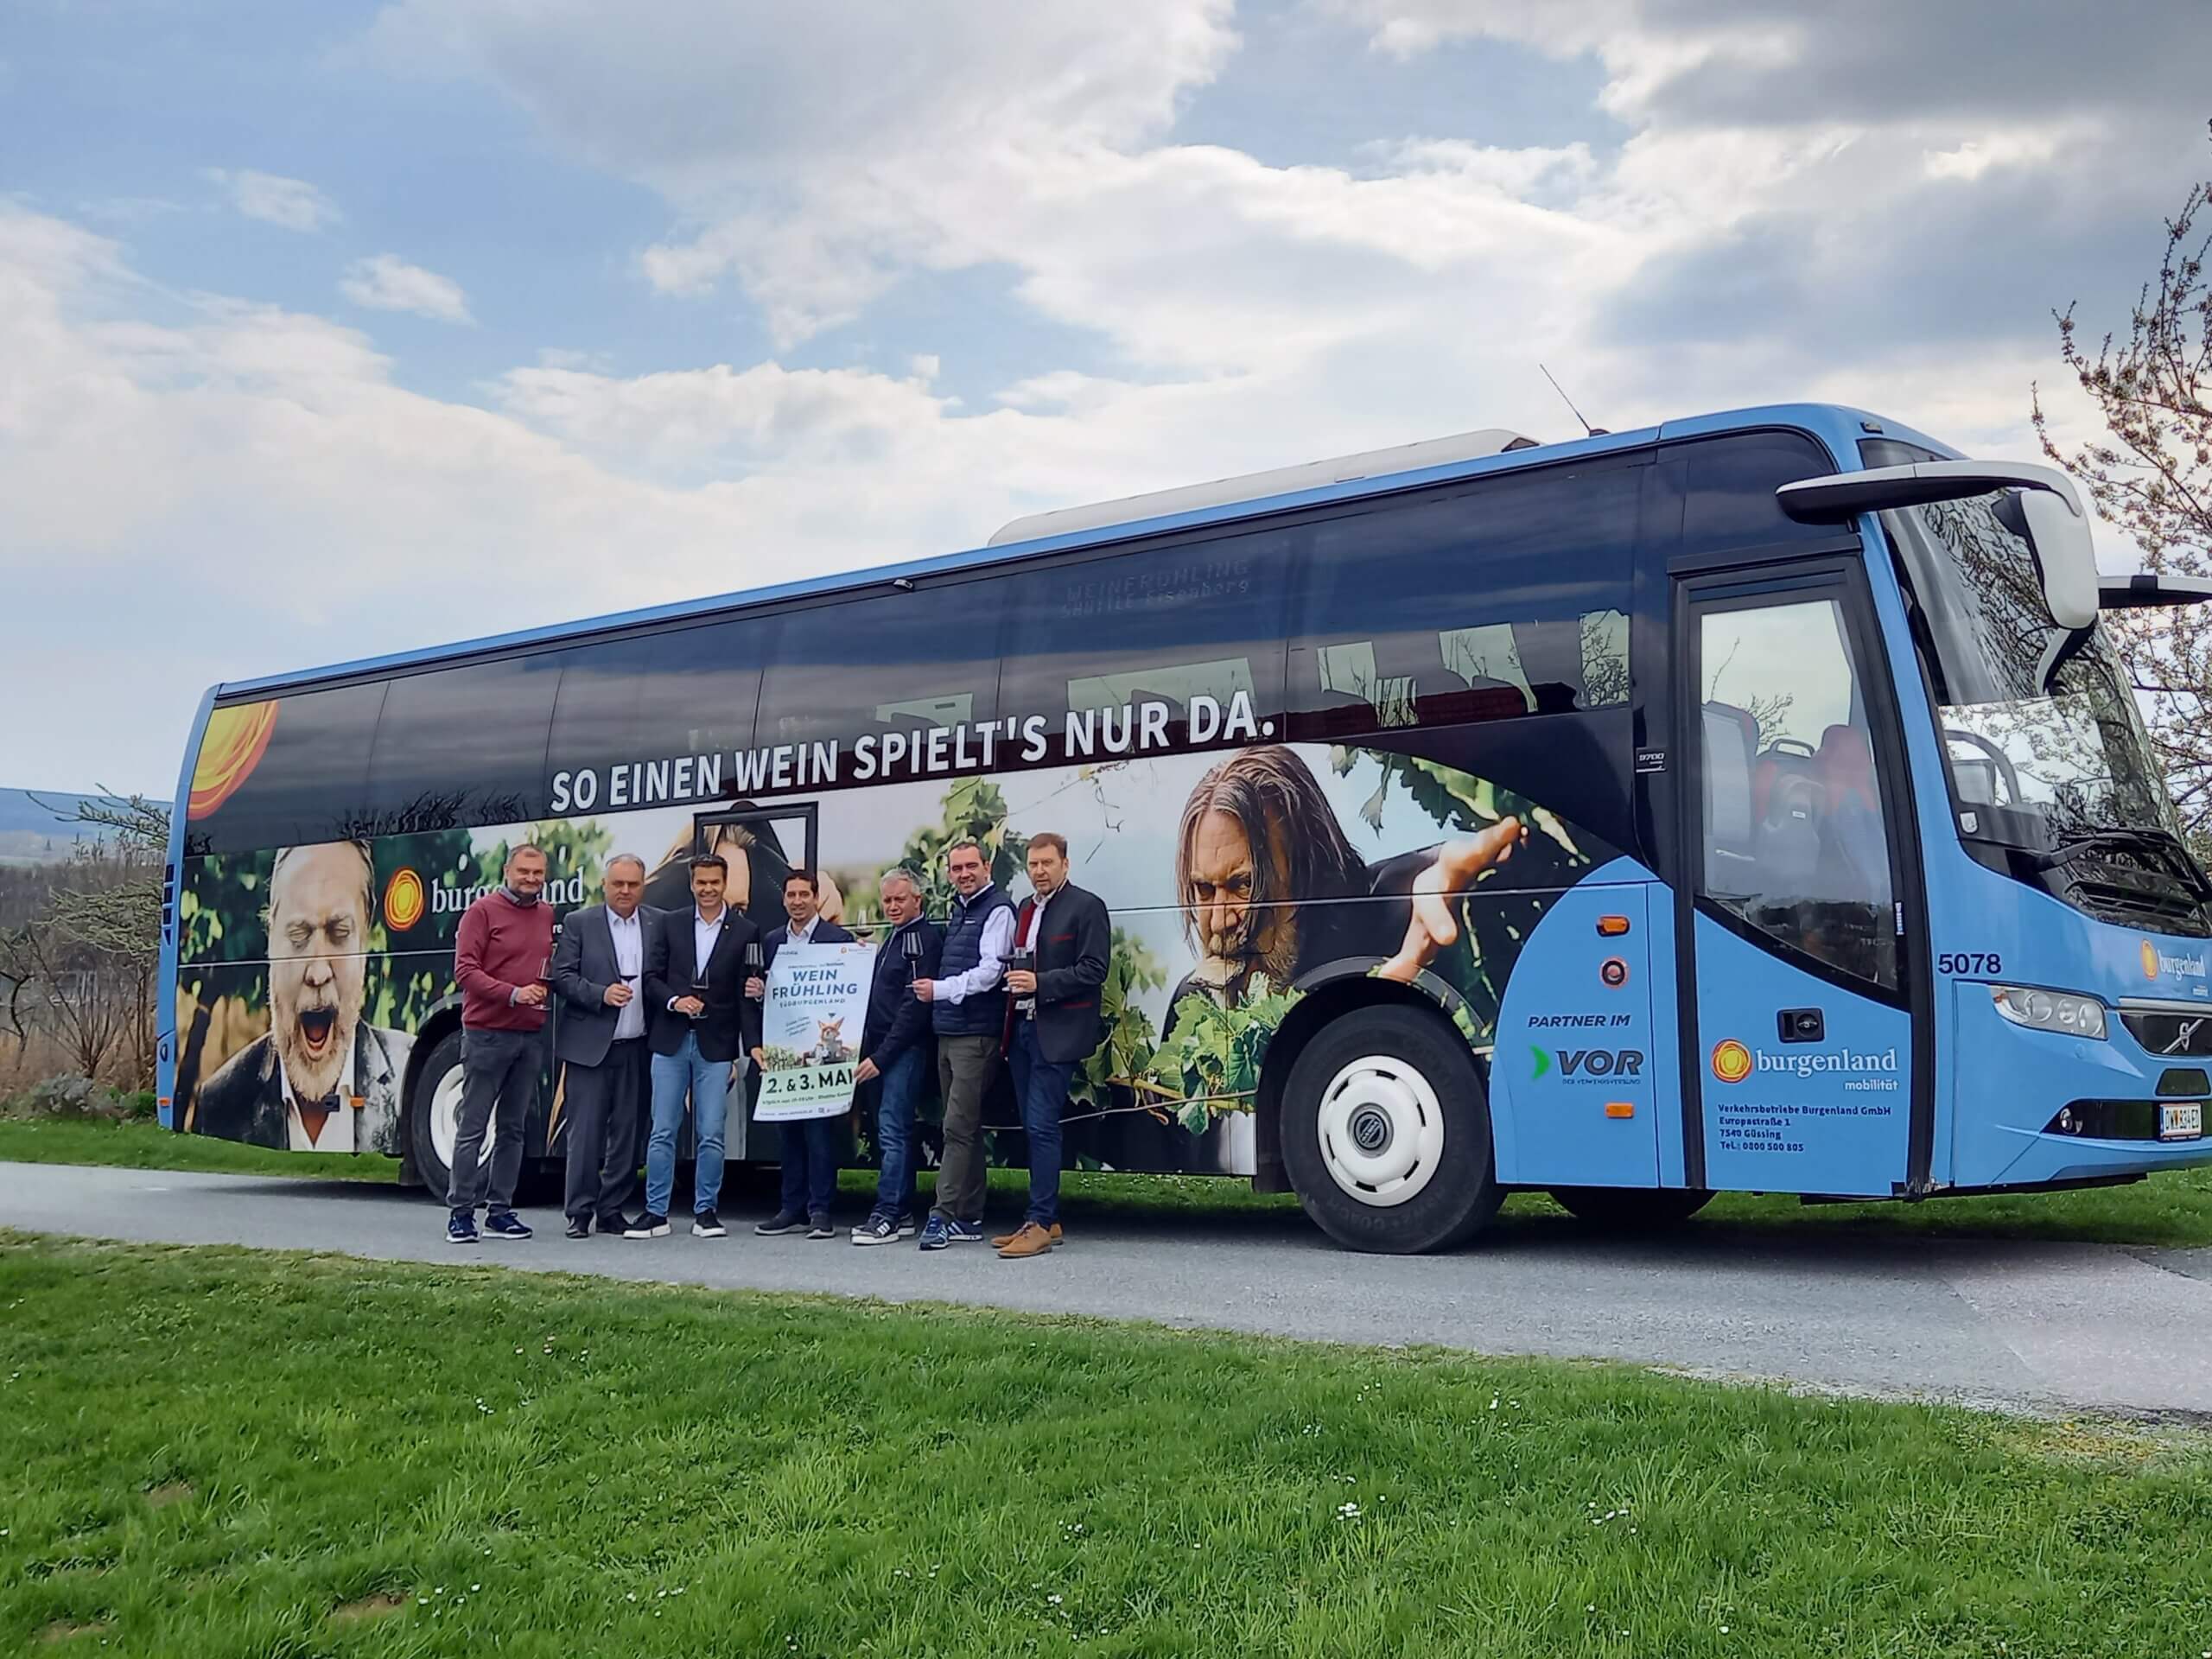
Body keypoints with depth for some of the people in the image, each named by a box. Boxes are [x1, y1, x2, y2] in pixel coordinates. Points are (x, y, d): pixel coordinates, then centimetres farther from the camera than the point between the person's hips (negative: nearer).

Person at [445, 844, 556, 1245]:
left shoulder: (548, 915, 13)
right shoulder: (483, 911, -4)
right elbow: (465, 970, -10)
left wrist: (549, 990, 3)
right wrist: (513, 994, -20)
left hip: (532, 1035, 6)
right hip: (487, 1034, -6)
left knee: (513, 1128, 9)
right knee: (473, 1126, -2)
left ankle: (501, 1210, 15)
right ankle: (460, 1212, 3)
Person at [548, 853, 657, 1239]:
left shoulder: (659, 925, 8)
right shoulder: (579, 924, 3)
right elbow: (562, 978, -2)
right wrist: (601, 994, -16)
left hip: (637, 1048, 2)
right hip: (589, 1046, -2)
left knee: (626, 1133, 7)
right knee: (585, 1131, -2)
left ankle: (612, 1211, 16)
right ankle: (579, 1212, 5)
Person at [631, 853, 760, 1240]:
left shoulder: (744, 932, 2)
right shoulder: (670, 924, 7)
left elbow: (746, 995, 1)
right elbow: (651, 977, 6)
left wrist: (750, 1048, -5)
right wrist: (674, 1000, -14)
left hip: (717, 1045, -1)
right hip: (671, 1041, 1)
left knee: (711, 1135, 1)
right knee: (662, 1132, 4)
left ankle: (705, 1212, 11)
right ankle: (656, 1213, 10)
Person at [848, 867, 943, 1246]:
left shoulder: (924, 938, -11)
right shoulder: (893, 938, 19)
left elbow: (915, 1005, -17)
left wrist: (881, 1055, -18)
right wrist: (870, 1050, 12)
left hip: (908, 1049, -10)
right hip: (883, 1051, 10)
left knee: (892, 1130, -12)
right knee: (892, 1131, 11)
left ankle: (887, 1215, -11)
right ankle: (902, 1213, 16)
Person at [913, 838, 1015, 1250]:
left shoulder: (997, 910, -8)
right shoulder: (957, 910, 18)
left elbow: (990, 972, -16)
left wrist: (939, 990, -13)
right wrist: (934, 990, 5)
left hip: (977, 1033, -9)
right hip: (949, 1031, 9)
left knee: (958, 1127, -10)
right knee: (965, 1128, 11)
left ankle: (944, 1215, -10)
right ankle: (968, 1218, 16)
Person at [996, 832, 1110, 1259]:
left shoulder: (1086, 906, -5)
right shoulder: (1024, 909, 18)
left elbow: (1094, 969, -12)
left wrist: (1040, 983, -18)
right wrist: (1014, 978, 3)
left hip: (1057, 1034, -8)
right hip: (1023, 1029, 8)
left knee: (1042, 1125, -11)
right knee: (1033, 1127, 10)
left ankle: (1040, 1223, -9)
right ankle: (1045, 1218, 16)